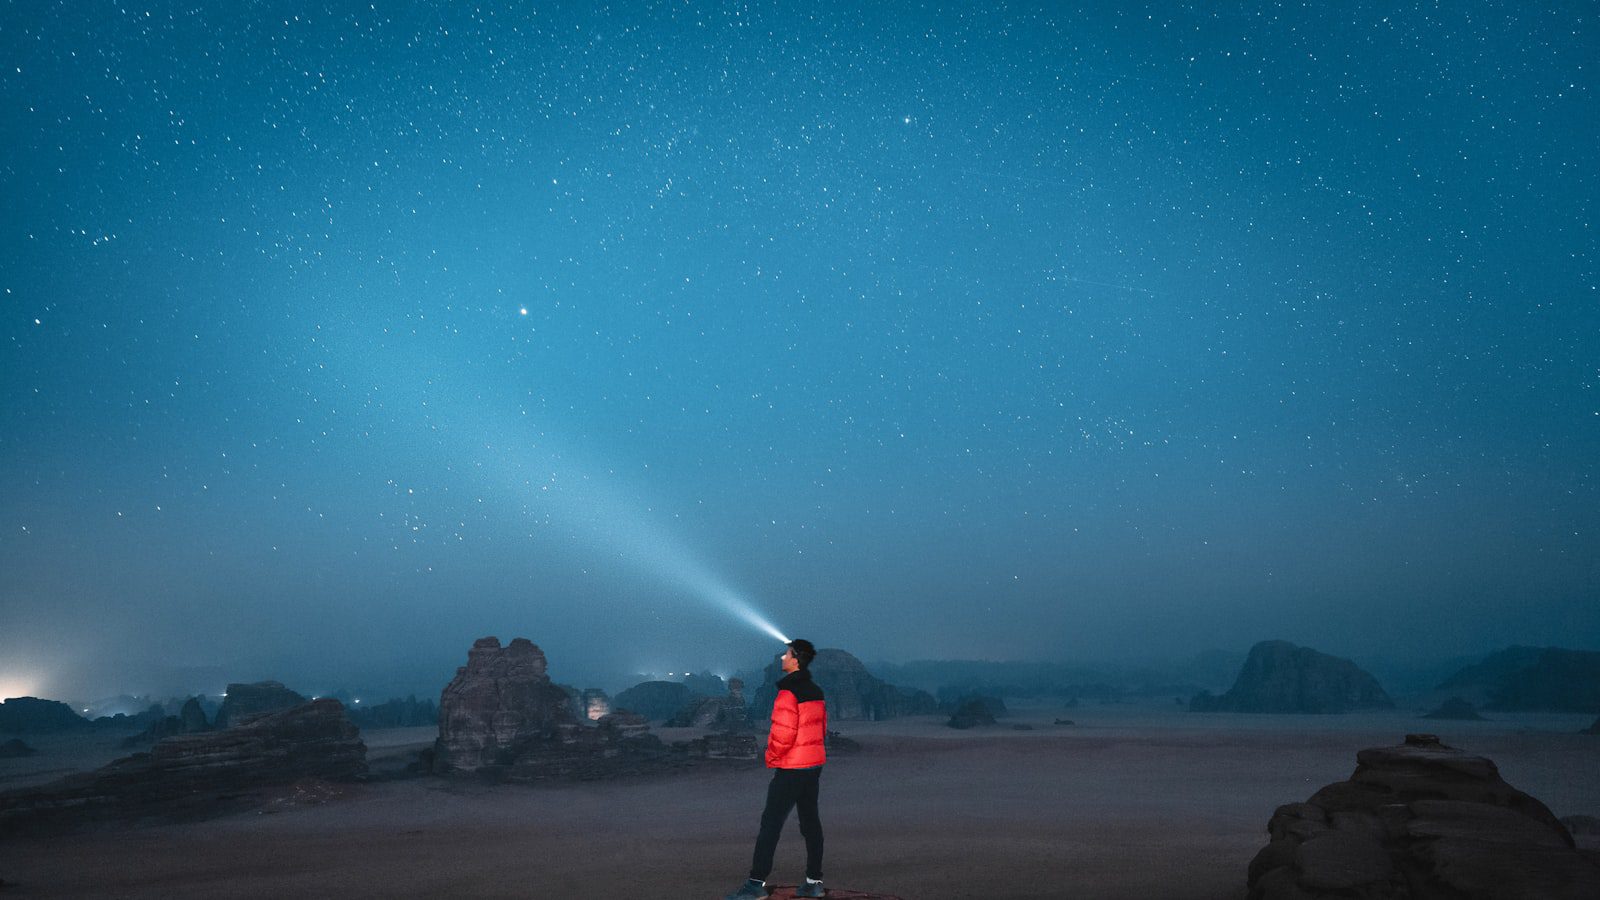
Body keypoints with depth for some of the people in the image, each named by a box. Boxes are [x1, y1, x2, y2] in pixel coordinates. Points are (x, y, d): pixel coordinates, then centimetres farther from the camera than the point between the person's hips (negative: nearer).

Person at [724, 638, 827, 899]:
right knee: (810, 821, 12)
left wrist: (771, 757, -6)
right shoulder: (816, 691, 10)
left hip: (791, 768, -9)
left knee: (771, 823, -5)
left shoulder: (788, 692, -18)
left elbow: (783, 732, -21)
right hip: (814, 764, 9)